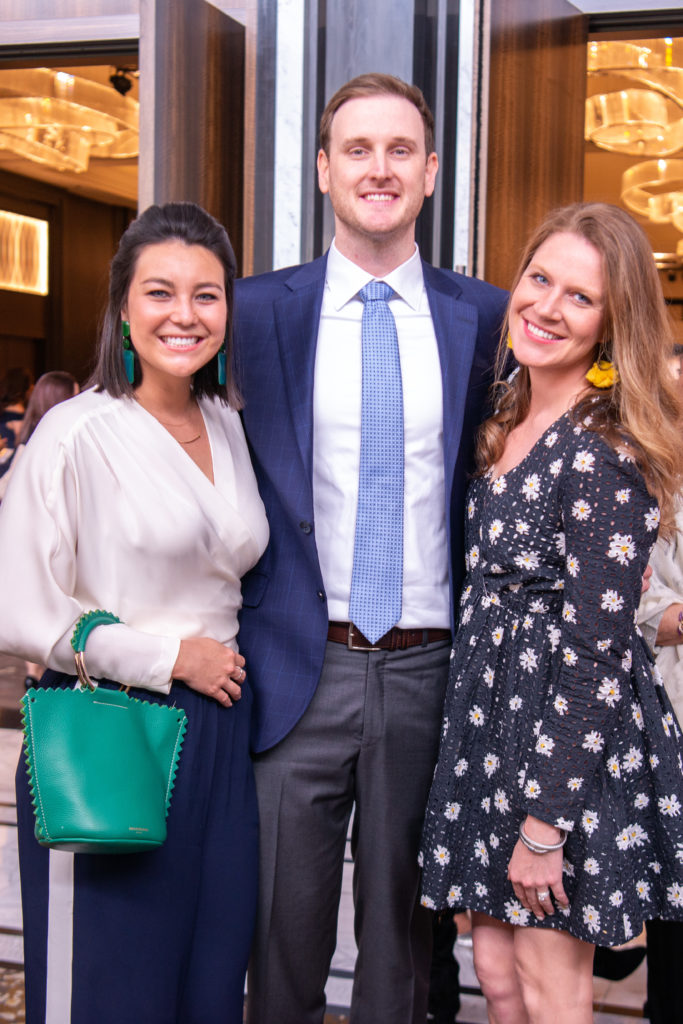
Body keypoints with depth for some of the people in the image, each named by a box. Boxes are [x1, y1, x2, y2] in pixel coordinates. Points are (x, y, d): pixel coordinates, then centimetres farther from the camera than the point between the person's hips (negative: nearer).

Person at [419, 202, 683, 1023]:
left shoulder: (605, 454, -19)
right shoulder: (508, 419, 7)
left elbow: (594, 653, -20)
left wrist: (544, 824, -18)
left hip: (574, 745, -7)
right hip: (496, 723, 8)